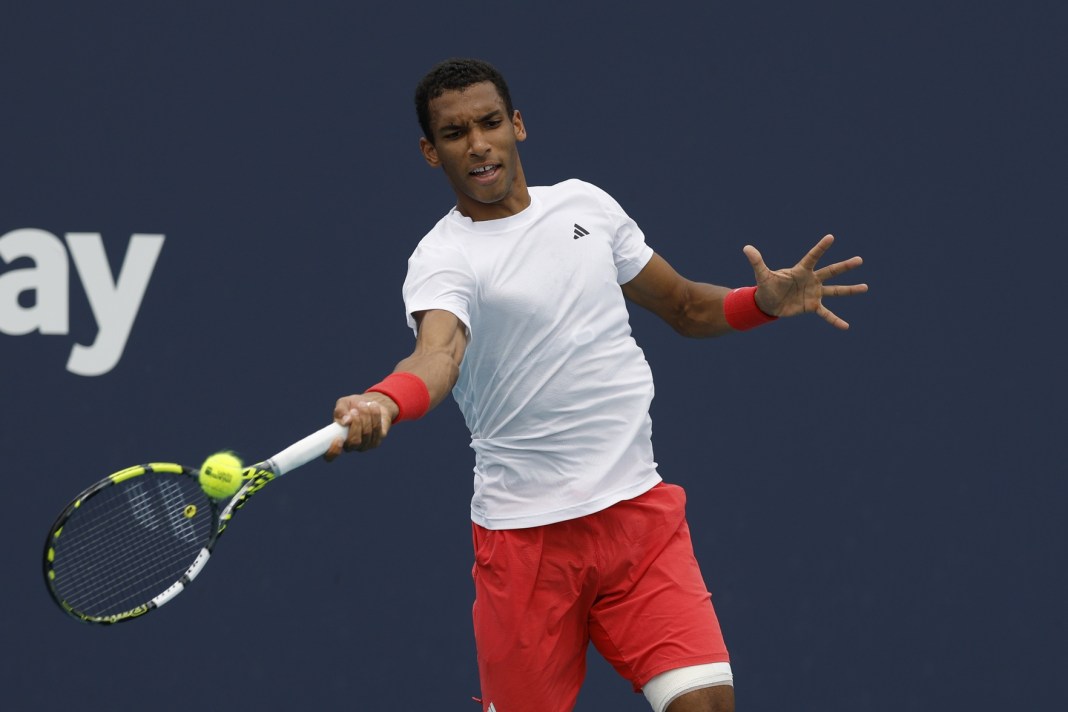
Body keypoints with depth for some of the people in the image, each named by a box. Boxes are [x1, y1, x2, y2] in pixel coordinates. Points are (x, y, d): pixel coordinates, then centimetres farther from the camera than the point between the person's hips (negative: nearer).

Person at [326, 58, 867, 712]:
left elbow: (685, 306, 20)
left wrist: (767, 301, 0)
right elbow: (439, 351, -28)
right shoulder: (443, 258, -7)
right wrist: (381, 404, -51)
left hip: (641, 510, 4)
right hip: (526, 532, -3)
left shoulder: (586, 205, 10)